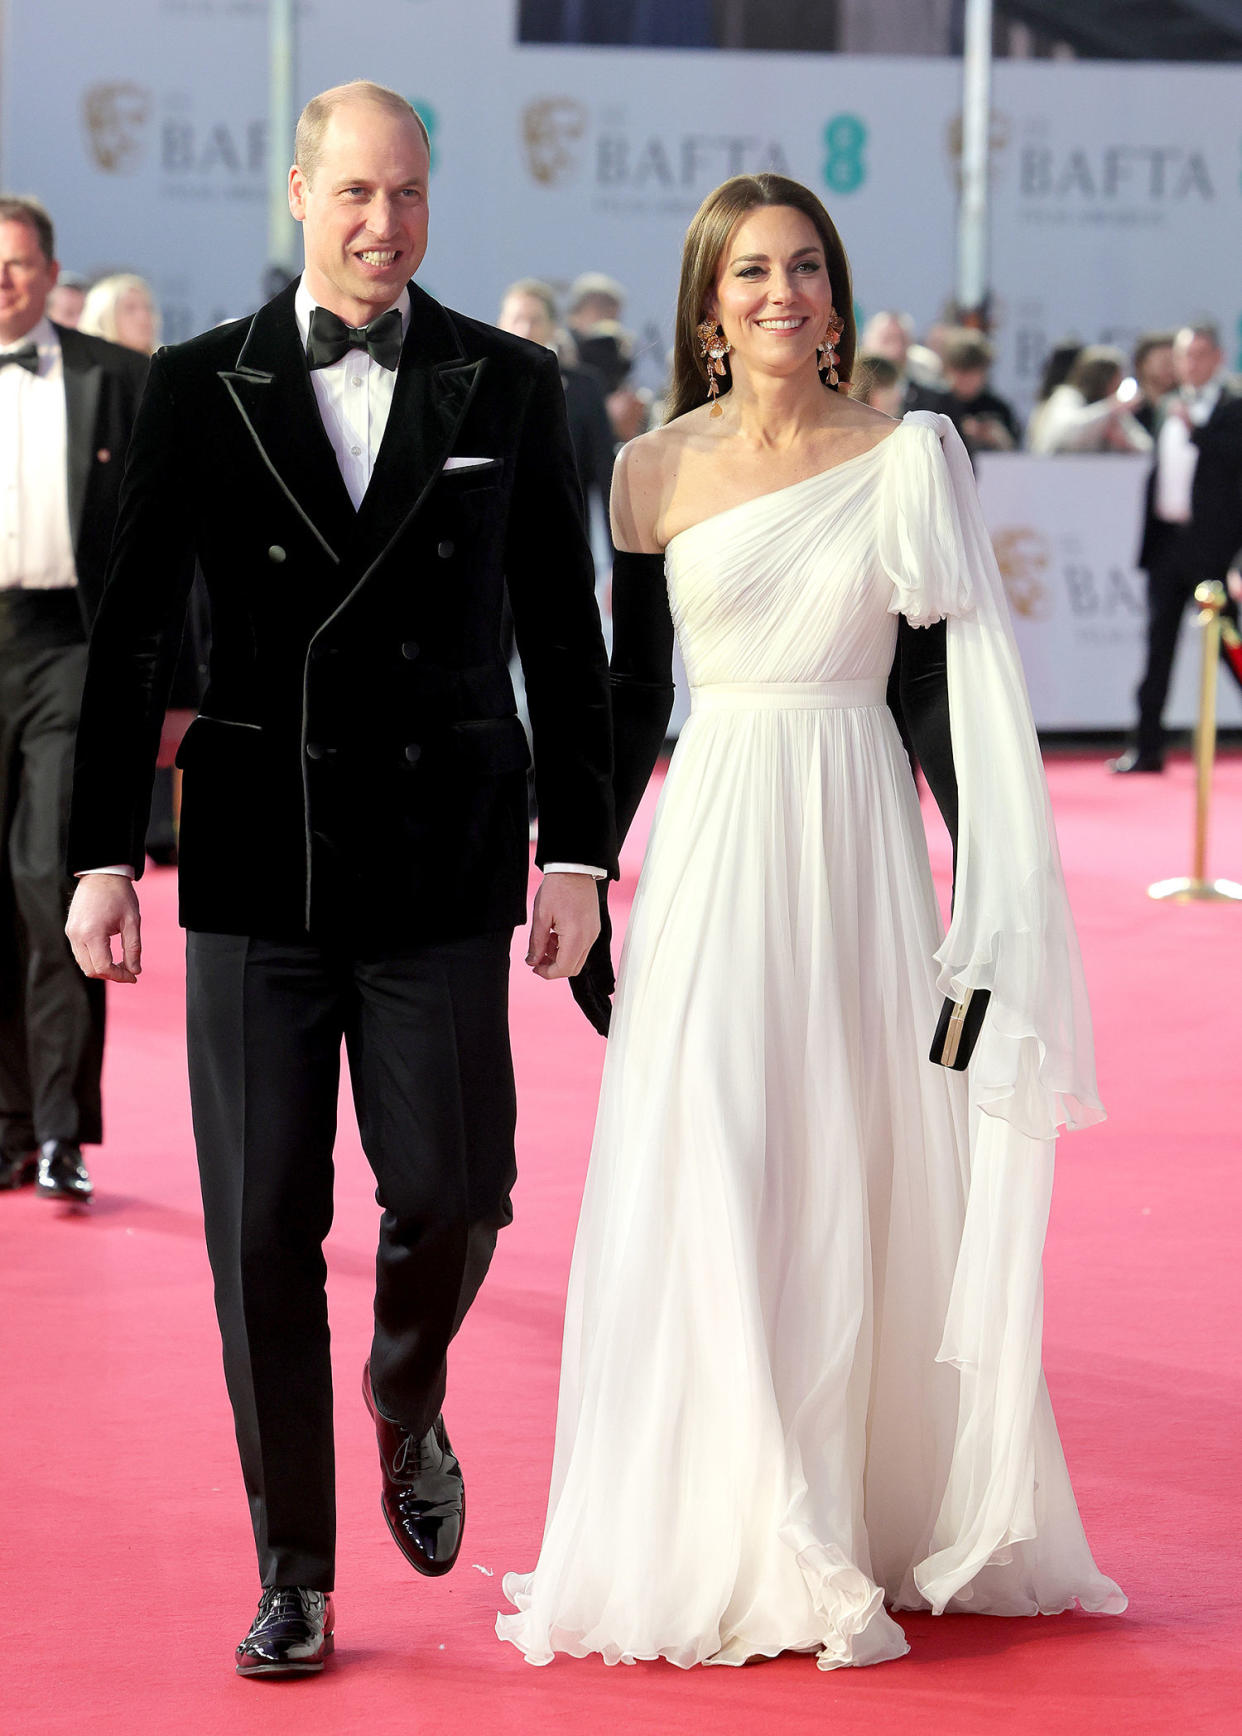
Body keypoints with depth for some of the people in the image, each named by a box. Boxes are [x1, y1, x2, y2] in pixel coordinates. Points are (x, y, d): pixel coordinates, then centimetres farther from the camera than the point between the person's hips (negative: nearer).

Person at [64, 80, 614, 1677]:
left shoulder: (509, 389, 5)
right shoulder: (199, 389, 3)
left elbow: (562, 637, 7)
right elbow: (126, 632, 4)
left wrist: (578, 848, 2)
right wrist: (103, 855, -1)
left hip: (441, 870, 0)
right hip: (254, 869, 0)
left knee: (449, 1194, -4)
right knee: (262, 1230, 0)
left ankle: (406, 1406, 31)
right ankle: (293, 1577, 13)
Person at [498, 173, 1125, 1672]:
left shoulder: (908, 461, 1)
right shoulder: (655, 472, 3)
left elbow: (955, 690, 1)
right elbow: (631, 694, 8)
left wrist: (989, 889, -6)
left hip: (862, 838, 0)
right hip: (716, 841, 0)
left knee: (871, 1181, 5)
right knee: (710, 1190, -5)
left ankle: (882, 1520, 18)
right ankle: (739, 1544, 2)